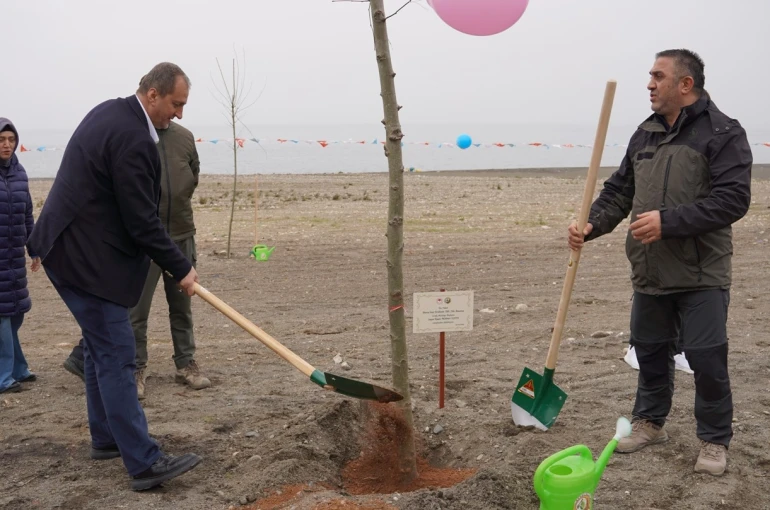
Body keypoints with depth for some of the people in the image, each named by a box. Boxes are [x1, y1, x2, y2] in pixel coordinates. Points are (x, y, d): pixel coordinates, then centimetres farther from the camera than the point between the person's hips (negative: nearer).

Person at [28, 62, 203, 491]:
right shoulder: (133, 138, -22)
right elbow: (142, 221, -21)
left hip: (73, 246, 11)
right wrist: (180, 268, -10)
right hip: (86, 258, -11)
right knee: (117, 355, -10)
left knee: (102, 348, 18)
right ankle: (144, 462, -7)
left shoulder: (111, 113, 10)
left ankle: (106, 438, 30)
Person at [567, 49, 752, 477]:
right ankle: (650, 422, 35)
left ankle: (714, 441, 18)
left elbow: (732, 200, -18)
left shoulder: (723, 133, -9)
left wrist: (668, 221, -24)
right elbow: (619, 190, 15)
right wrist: (592, 225, -3)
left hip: (701, 275, -6)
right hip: (650, 273, 6)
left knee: (707, 360, 1)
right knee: (649, 351, 16)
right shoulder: (645, 134, 11)